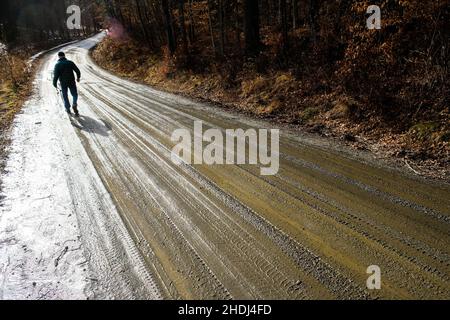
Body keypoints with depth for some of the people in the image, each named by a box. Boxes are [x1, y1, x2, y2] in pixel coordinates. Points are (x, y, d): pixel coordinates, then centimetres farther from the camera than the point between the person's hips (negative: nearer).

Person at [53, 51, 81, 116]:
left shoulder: (57, 65, -7)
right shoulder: (70, 62, -4)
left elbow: (56, 75, -12)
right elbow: (77, 71, -2)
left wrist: (54, 84, -1)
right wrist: (78, 77, 16)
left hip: (63, 83, 0)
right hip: (71, 82, 0)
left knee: (65, 96, 15)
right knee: (75, 94, 15)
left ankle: (68, 109, 20)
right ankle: (74, 104, -9)